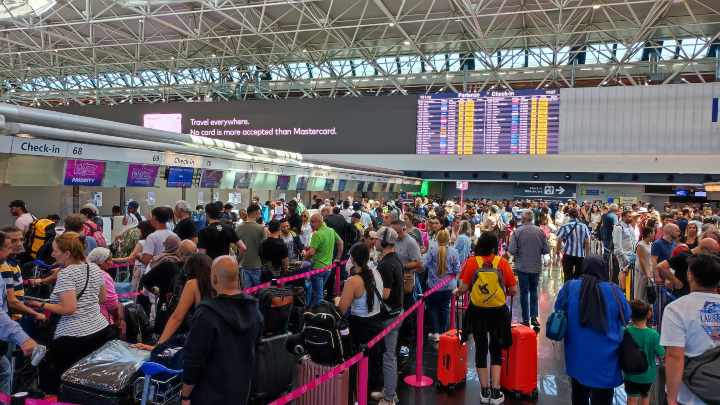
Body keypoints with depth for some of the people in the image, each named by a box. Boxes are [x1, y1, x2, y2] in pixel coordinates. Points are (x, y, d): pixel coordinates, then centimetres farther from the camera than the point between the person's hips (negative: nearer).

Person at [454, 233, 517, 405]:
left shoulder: (472, 262, -10)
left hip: (477, 312, 0)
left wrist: (456, 292, 10)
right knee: (496, 350, 16)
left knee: (481, 349, 16)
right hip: (498, 312, 0)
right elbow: (513, 290, -6)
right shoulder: (502, 262, -9)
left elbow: (463, 288, -11)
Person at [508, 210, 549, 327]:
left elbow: (511, 250, -17)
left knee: (524, 292, 9)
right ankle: (534, 317, 13)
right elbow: (546, 250, -4)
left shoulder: (517, 232, -14)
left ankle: (526, 319, 13)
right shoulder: (540, 231, -7)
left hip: (522, 267, -2)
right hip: (536, 266, 2)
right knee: (534, 291, 19)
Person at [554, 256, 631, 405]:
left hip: (578, 358, 2)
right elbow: (626, 316, 4)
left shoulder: (570, 287, -11)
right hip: (605, 360, -1)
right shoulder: (614, 291, -12)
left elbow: (558, 311, 5)